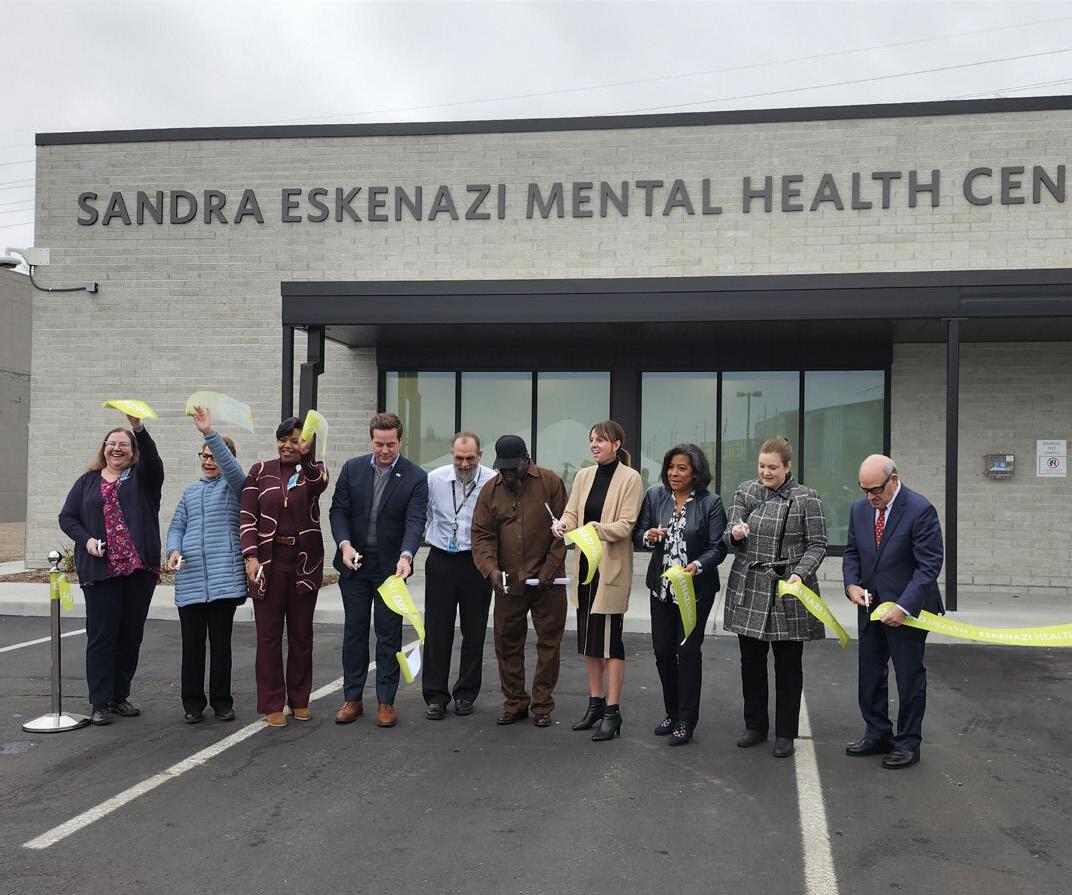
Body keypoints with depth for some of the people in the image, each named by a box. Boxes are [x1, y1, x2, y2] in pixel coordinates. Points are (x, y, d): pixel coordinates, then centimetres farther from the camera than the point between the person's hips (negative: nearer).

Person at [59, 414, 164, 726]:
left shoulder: (142, 477, 8)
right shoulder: (88, 481, 14)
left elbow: (152, 458, -13)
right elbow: (67, 517, 13)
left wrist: (138, 427, -30)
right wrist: (86, 539, -6)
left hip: (139, 569, 0)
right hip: (101, 570, 0)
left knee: (131, 636, 7)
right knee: (101, 636, -2)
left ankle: (120, 697, 18)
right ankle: (100, 703, 4)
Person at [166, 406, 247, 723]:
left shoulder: (232, 485, 6)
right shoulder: (190, 491, 19)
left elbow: (230, 465, -15)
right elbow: (177, 526, 16)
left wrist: (209, 432, -26)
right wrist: (174, 551, -4)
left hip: (224, 575, -3)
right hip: (190, 577, 3)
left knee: (221, 641, 3)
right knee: (192, 642, 4)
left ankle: (222, 701, 14)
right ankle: (193, 703, 14)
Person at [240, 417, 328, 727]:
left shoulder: (313, 470, 3)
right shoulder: (260, 472, 3)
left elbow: (319, 483, -23)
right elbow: (247, 517, -1)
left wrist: (306, 456, -43)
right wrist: (251, 556, -12)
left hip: (305, 561, 1)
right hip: (268, 560, 0)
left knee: (301, 631, 9)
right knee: (268, 632, 2)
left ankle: (299, 699, 22)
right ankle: (272, 704, 11)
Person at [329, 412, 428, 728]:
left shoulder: (416, 477, -8)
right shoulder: (353, 468, 0)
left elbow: (415, 521, -16)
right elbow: (338, 510, 1)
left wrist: (406, 556, -33)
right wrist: (345, 545, -15)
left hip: (391, 566, -2)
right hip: (354, 561, 2)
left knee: (389, 634, 4)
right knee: (354, 631, 9)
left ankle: (386, 701, 13)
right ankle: (352, 698, 19)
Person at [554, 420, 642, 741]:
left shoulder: (630, 478, -7)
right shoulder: (583, 476, 10)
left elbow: (625, 525, -13)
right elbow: (571, 511, 4)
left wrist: (595, 528, -27)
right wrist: (562, 524, -18)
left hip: (612, 567, -6)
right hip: (586, 565, 6)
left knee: (609, 638, -4)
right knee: (587, 636, 13)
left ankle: (612, 712, 5)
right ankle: (596, 703, 26)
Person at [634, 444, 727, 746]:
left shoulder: (710, 503, -7)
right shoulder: (654, 496, 3)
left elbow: (717, 548, -9)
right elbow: (637, 537, 5)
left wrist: (697, 566, -26)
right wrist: (648, 537, -18)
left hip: (696, 588, -4)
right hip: (661, 586, 4)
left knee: (688, 651, 1)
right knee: (662, 650, 10)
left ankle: (686, 721, 13)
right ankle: (671, 713, 29)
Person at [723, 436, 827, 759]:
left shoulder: (806, 498, -3)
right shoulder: (746, 492, 6)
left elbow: (817, 545, -2)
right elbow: (730, 539, 4)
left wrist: (800, 574, -18)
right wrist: (735, 534, -19)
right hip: (749, 590, 3)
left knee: (788, 665, 6)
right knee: (751, 661, 10)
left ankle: (785, 733, 17)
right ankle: (755, 726, 25)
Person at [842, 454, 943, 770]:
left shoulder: (920, 510, -17)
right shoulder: (859, 509, 3)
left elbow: (929, 564, -19)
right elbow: (851, 552, 13)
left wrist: (904, 607, -25)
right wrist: (852, 584, -7)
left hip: (907, 608, -6)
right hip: (871, 606, 6)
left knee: (910, 677, 6)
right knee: (870, 674, 13)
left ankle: (907, 744, 18)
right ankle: (877, 735, 27)